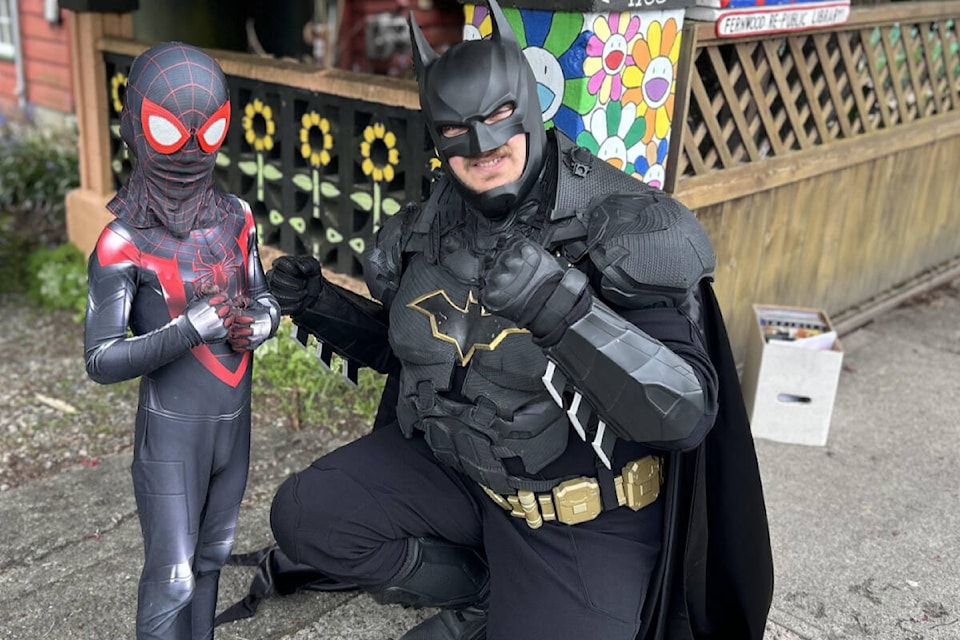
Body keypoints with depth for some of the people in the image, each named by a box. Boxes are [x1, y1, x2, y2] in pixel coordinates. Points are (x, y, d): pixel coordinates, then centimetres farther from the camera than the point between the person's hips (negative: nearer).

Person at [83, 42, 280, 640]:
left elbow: (266, 300, 10)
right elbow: (102, 360, -16)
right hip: (171, 432, -5)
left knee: (212, 556, 20)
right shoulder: (123, 244, -15)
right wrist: (193, 327, -26)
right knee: (171, 575, 1)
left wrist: (258, 322, -14)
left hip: (234, 420, 5)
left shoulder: (236, 217, -1)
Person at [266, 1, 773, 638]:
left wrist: (564, 307, -43)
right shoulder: (425, 234, -3)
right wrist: (323, 305, -3)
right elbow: (401, 342, 16)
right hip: (446, 465, 6)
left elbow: (688, 412, -30)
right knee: (303, 517, -4)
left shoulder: (632, 231, -22)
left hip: (581, 520, -5)